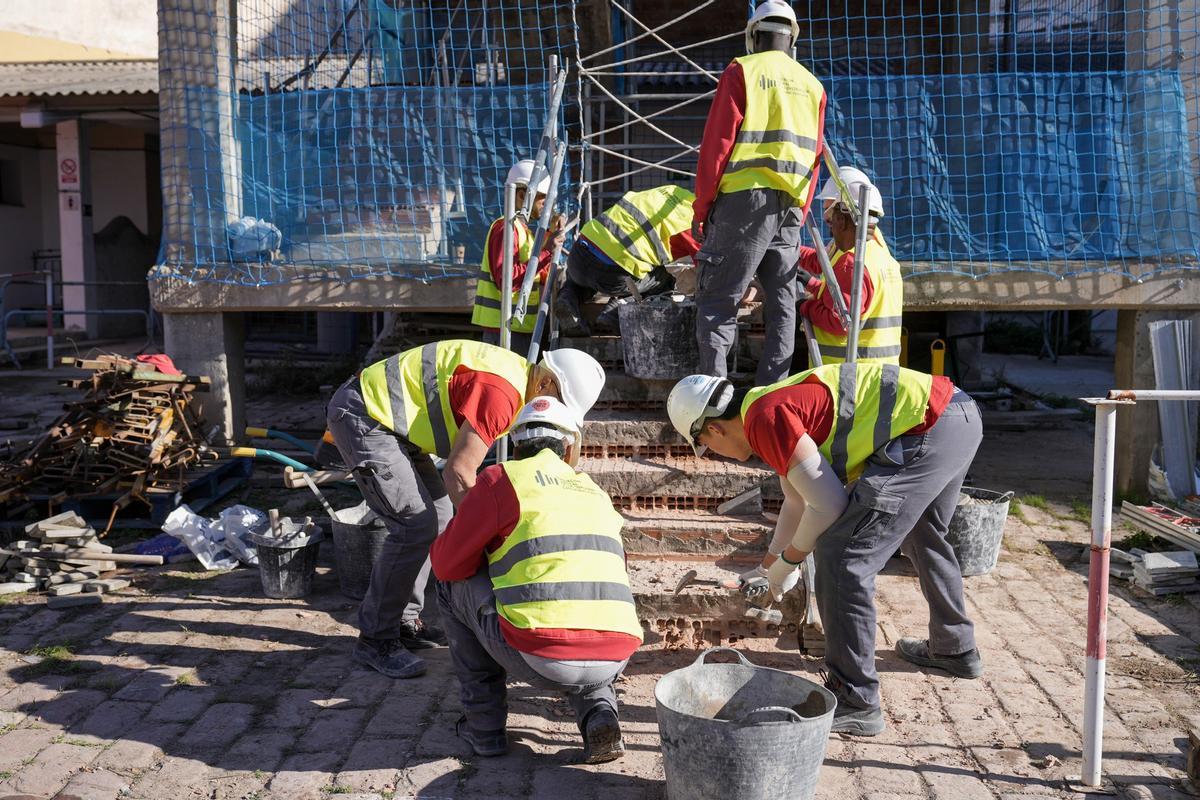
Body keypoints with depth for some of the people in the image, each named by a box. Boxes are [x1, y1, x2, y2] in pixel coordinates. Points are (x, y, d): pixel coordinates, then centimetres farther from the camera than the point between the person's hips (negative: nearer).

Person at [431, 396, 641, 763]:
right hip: (613, 660, 5)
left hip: (538, 658, -5)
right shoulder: (594, 493, 23)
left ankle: (483, 726, 20)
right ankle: (598, 710, 12)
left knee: (454, 583, 20)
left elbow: (448, 564, 8)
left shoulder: (501, 478, 6)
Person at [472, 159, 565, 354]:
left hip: (520, 327, 10)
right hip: (506, 330, -10)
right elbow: (507, 280, -26)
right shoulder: (506, 227, -14)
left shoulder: (521, 228, 18)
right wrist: (545, 251, -24)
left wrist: (551, 235, 9)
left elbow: (540, 277, 17)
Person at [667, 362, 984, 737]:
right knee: (924, 536, 32)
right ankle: (955, 649, 52)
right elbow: (797, 501, 32)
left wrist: (787, 563, 3)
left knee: (842, 555, -8)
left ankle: (855, 701, -1)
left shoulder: (764, 418, -13)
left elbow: (828, 503, -12)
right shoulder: (778, 404, 18)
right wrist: (769, 565, 41)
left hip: (930, 429, -11)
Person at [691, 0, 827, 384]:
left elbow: (718, 142, -4)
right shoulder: (812, 86, 18)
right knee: (782, 306, 9)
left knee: (717, 298, -3)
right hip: (791, 207, 5)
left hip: (745, 197, -5)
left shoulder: (742, 70, 3)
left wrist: (701, 208, -1)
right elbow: (813, 158, 16)